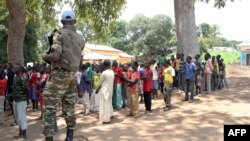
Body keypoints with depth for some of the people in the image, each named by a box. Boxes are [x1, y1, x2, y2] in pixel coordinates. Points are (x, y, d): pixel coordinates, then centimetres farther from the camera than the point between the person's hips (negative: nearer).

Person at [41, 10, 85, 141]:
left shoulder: (59, 34, -9)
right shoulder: (80, 38, 12)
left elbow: (55, 56, -20)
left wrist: (44, 56, -2)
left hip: (59, 74, -7)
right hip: (72, 75, 7)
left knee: (50, 106, -2)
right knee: (69, 105, 14)